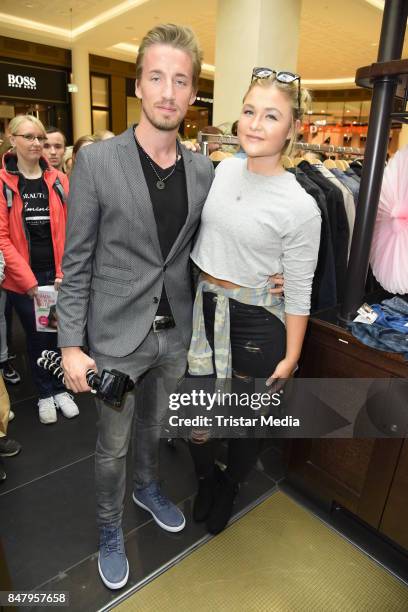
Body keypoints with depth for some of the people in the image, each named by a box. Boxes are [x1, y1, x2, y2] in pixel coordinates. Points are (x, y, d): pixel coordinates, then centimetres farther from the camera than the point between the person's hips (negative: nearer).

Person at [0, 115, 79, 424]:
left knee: (59, 333, 9)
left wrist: (64, 271, -8)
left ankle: (60, 388, 30)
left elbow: (70, 229, 2)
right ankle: (46, 393, 29)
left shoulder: (59, 180, 4)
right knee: (37, 336, 10)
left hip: (59, 274, 2)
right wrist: (27, 279, -14)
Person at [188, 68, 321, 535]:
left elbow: (298, 292, -9)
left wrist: (290, 357, -5)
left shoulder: (300, 208, -16)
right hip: (204, 308, 4)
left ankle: (230, 486, 50)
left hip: (255, 322, -4)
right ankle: (207, 477, 46)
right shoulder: (223, 170, 0)